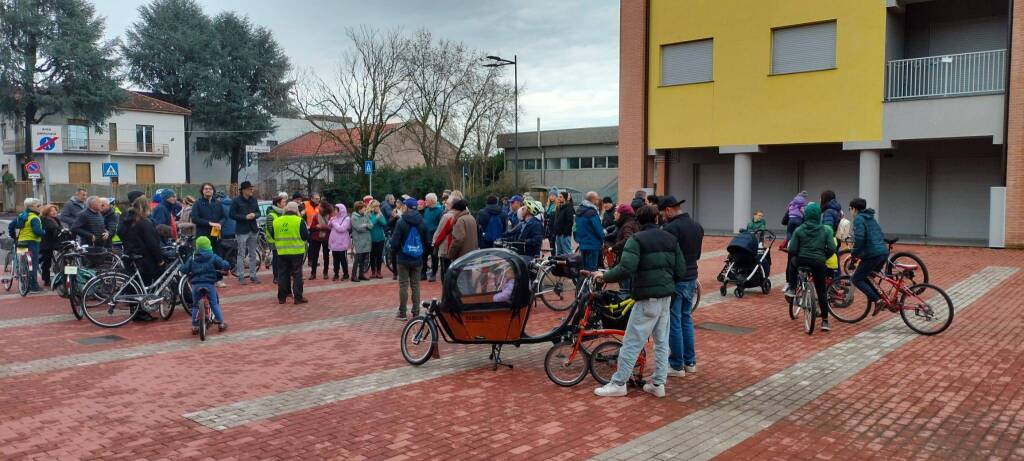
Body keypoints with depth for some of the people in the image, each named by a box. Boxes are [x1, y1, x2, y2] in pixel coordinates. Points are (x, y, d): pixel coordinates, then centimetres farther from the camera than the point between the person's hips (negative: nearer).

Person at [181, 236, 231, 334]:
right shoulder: (213, 257, 0)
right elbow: (225, 265, -4)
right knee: (214, 303, 10)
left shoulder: (192, 258, 7)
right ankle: (221, 323, 12)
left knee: (195, 305, 14)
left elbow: (183, 269, 7)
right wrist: (226, 266, 18)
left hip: (195, 284, 2)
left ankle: (195, 326, 15)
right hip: (209, 284, -2)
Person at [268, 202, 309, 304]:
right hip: (296, 251, -4)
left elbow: (272, 235, 11)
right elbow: (305, 236, -10)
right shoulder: (299, 221, -10)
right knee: (297, 274, 3)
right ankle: (298, 297, 3)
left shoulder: (276, 221, 3)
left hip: (282, 252, 4)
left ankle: (282, 297, 14)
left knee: (282, 274, 12)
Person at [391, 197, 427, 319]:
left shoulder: (401, 222, -12)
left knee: (403, 285, 2)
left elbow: (395, 241, -11)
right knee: (415, 285, 9)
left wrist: (394, 251, 8)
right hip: (417, 259, 4)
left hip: (403, 259, -4)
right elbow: (425, 239, 7)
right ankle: (416, 312, 11)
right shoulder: (422, 222, 1)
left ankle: (402, 313, 4)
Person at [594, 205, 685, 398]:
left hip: (647, 298, -6)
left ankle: (618, 383, 4)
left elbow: (625, 269, -21)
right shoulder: (670, 239, 9)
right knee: (662, 342, 13)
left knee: (631, 343, -1)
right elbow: (681, 270, 7)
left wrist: (604, 276, -7)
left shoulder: (637, 239, -10)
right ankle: (658, 384, 18)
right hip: (666, 297, 7)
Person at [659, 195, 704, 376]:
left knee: (674, 323, 1)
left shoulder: (671, 228, -19)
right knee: (687, 319, 18)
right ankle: (690, 362, 24)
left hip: (675, 281, -8)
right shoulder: (697, 226, 9)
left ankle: (677, 365, 7)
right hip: (691, 279, 8)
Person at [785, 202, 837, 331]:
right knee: (821, 291, 12)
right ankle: (825, 321, 10)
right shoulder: (826, 230, -1)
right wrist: (824, 257, 14)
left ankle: (791, 288, 28)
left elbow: (792, 250, -6)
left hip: (802, 261, 0)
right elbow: (832, 249, -5)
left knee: (792, 262, 36)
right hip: (819, 263, 1)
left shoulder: (799, 230, -3)